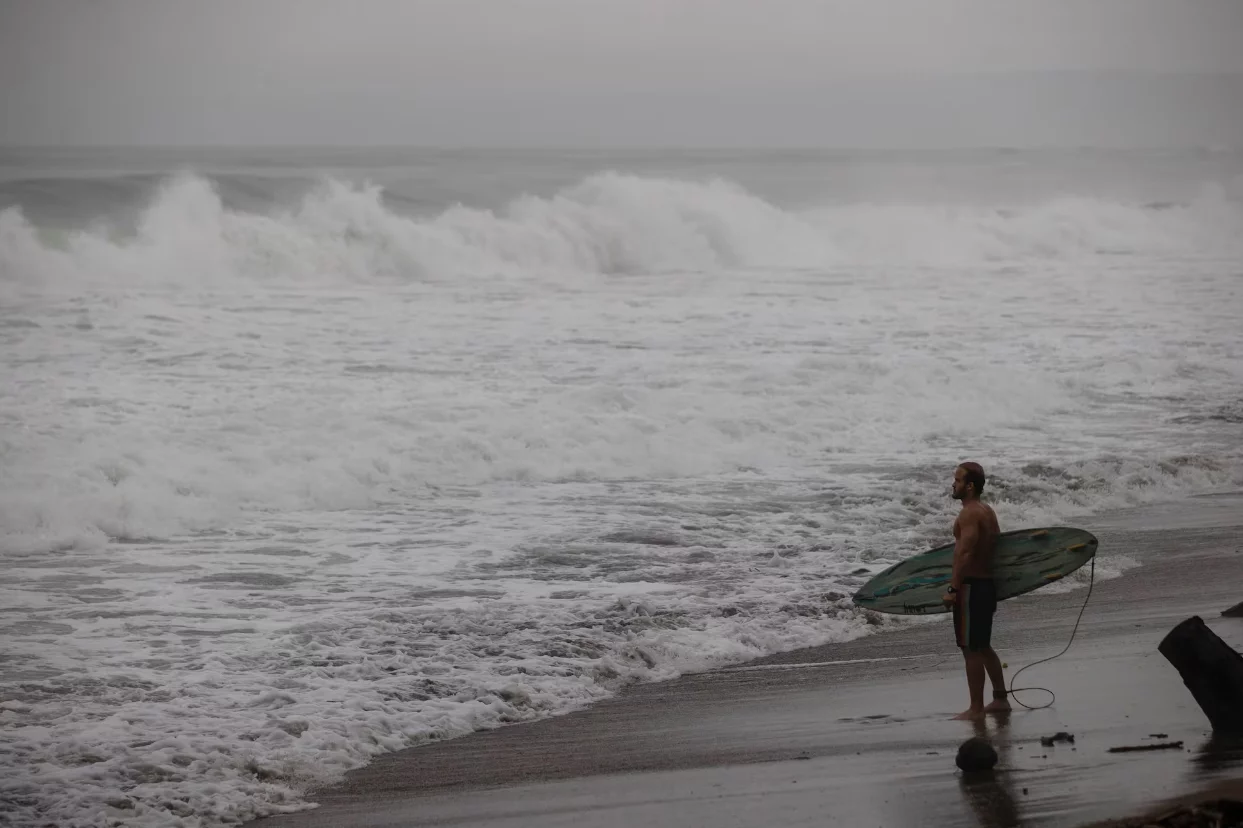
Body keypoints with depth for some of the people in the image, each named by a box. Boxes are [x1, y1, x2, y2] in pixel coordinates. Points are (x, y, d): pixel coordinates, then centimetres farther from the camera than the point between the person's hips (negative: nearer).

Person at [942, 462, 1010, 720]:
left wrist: (953, 588, -24)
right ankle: (1001, 699, 25)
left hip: (971, 587, -10)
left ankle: (976, 708, -1)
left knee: (971, 649, -4)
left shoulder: (969, 514, -17)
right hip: (987, 584, 10)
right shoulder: (987, 511, 14)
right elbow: (996, 544, 20)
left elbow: (965, 554, -24)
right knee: (982, 647, 20)